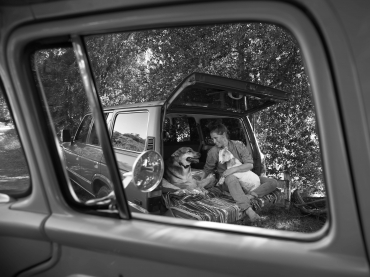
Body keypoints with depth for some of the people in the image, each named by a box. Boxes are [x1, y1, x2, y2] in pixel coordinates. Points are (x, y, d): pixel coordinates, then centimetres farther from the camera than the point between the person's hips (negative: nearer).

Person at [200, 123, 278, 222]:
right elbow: (207, 170, 11)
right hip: (228, 182, -3)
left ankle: (249, 196, -40)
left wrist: (233, 169, -21)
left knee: (273, 182, -15)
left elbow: (250, 165, -9)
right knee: (231, 178, -42)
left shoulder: (238, 145, -1)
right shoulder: (213, 152, -1)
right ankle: (248, 210, -60)